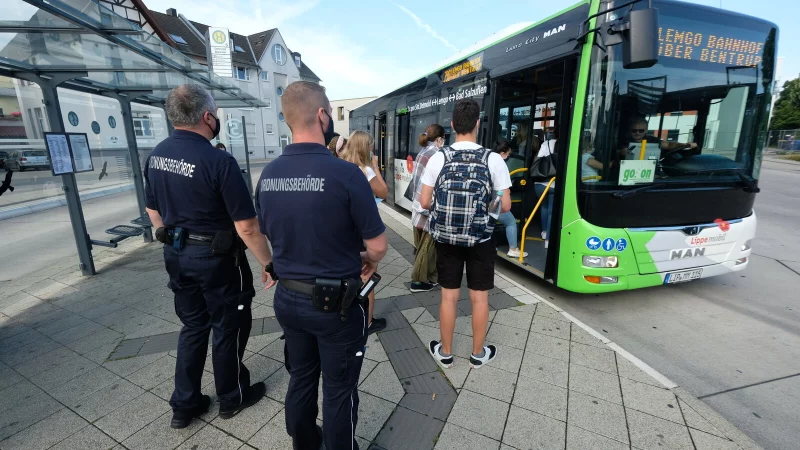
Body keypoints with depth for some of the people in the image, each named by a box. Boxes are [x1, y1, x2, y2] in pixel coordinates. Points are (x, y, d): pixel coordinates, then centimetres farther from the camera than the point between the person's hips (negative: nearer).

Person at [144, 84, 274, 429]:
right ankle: (232, 397, 33)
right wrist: (269, 264, -13)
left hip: (177, 255, 7)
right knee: (228, 327, 12)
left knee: (192, 326, 22)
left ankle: (184, 404, 34)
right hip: (217, 258, -7)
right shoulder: (218, 161, -23)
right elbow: (246, 226, -24)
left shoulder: (156, 155, 2)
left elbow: (153, 210, 13)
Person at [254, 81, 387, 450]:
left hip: (288, 298, 6)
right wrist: (367, 262, 6)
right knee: (338, 389, 15)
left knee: (300, 378, 26)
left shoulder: (267, 175, -3)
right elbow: (378, 245, -16)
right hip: (335, 303, -6)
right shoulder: (346, 173, -22)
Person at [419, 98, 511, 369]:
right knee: (479, 297, 14)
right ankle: (478, 354, 30)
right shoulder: (493, 160, -8)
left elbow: (424, 202, -4)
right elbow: (505, 206, -5)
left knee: (449, 296, 13)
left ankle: (445, 352, 29)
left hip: (445, 239, 1)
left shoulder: (438, 159, -7)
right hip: (480, 240, -1)